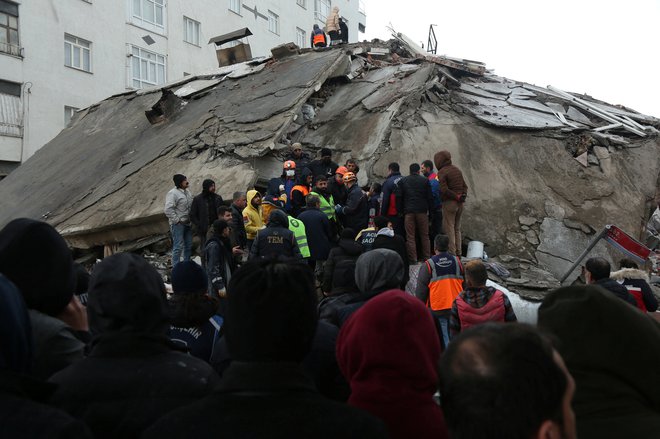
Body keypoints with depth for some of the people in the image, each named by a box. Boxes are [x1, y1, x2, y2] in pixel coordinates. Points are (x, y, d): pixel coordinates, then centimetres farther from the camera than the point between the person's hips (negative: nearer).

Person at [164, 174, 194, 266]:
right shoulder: (173, 193, -14)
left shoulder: (187, 192, 12)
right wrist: (177, 220, -18)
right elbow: (168, 210, -20)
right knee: (178, 246, -7)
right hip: (178, 224, -8)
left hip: (187, 223, 8)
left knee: (189, 245, 14)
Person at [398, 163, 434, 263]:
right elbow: (430, 197, 3)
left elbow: (399, 197, 3)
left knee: (410, 236, 1)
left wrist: (400, 211, 6)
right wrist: (430, 210, 8)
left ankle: (413, 258, -1)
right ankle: (426, 257, 11)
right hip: (422, 211, 1)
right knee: (424, 236, 10)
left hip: (408, 212, 0)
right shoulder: (425, 180, 5)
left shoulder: (403, 181, 6)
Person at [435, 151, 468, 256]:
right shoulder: (457, 170, 15)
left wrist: (456, 197, -12)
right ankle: (458, 252, 18)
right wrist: (462, 196, 4)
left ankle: (451, 252, -3)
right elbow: (464, 186, 15)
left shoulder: (442, 172, -10)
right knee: (457, 228, 15)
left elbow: (444, 190, -20)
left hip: (449, 202, -8)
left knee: (449, 228, -2)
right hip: (460, 203, 8)